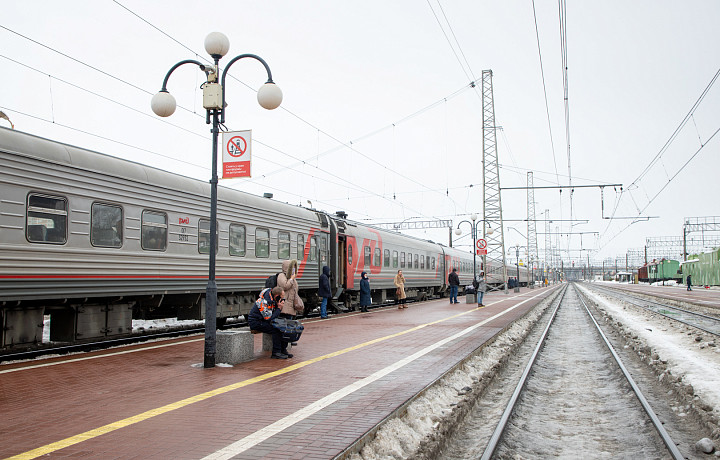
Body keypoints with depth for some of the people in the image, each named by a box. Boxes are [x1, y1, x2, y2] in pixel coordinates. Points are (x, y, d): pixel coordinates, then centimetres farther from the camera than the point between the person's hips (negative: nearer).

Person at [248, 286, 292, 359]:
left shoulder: (272, 297, -2)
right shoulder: (264, 302, -28)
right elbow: (269, 318, -26)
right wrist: (279, 308, -20)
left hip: (263, 320, 9)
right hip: (255, 322, -9)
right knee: (276, 330, -24)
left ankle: (283, 350, 2)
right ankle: (276, 353, -14)